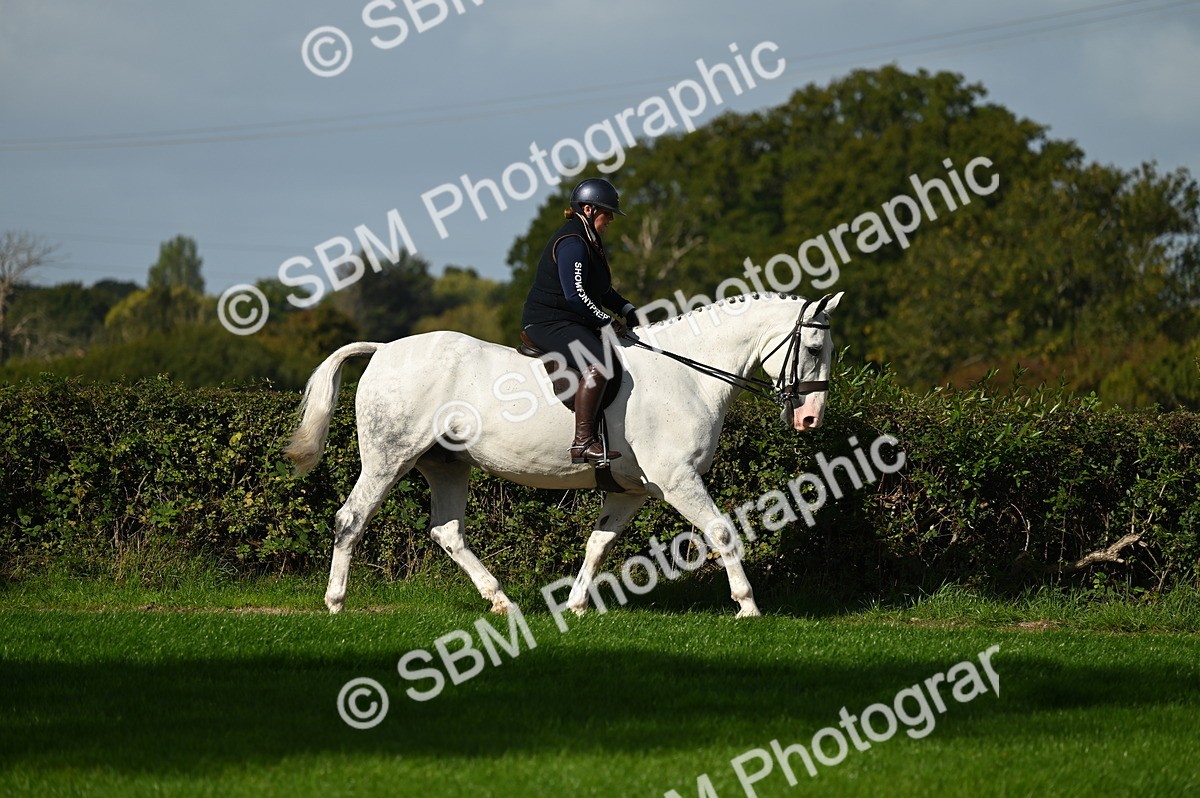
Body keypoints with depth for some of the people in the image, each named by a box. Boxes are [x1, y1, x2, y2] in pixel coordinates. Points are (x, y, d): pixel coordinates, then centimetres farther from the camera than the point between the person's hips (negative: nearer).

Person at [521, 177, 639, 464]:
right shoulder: (571, 243, -16)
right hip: (549, 322, -11)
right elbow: (576, 295, -24)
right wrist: (607, 322, -17)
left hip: (574, 323, 11)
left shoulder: (590, 241, 18)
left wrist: (628, 310, 14)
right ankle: (582, 442, -38)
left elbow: (602, 290, 28)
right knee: (599, 363, -32)